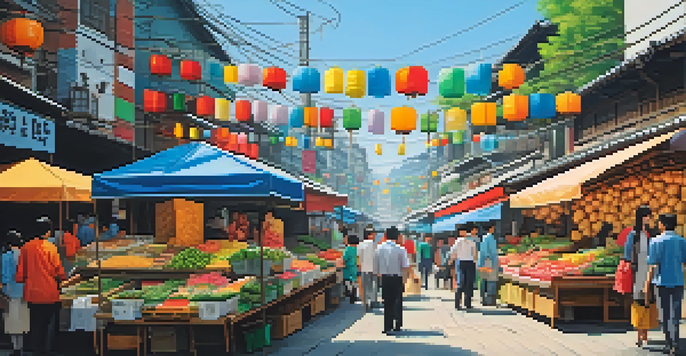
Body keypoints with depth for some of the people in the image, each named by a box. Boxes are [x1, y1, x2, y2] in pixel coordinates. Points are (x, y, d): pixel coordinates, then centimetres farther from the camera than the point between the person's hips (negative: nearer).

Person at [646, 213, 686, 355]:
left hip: (663, 281, -3)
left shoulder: (656, 241, -8)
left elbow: (653, 265, -9)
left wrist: (647, 284, -5)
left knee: (666, 313, 6)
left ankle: (670, 343, 9)